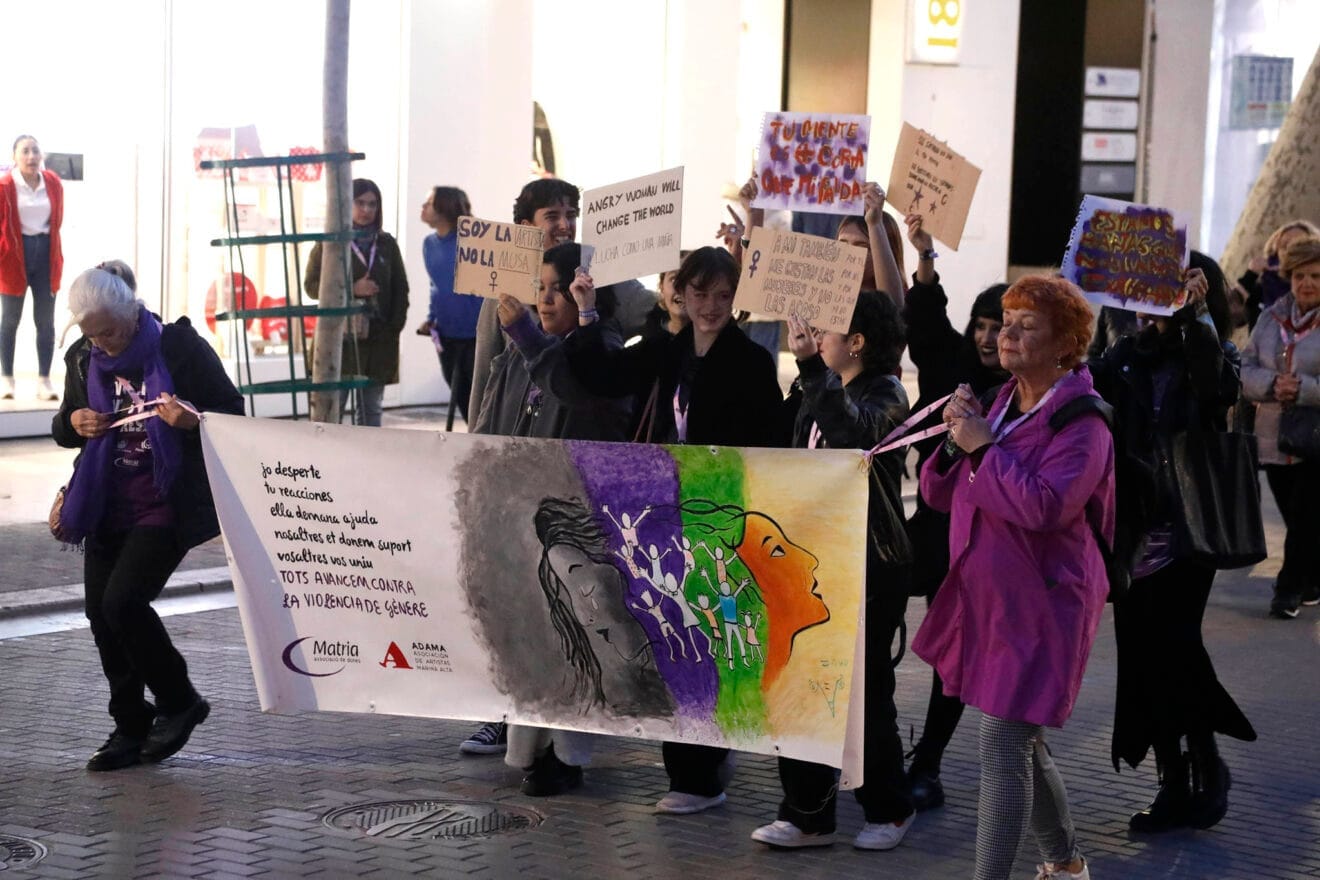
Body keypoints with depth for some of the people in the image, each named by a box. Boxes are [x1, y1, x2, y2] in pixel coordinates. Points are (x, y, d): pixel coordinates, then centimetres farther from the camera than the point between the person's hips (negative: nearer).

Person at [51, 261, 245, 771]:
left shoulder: (180, 347, -10)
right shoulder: (83, 359, 5)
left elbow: (234, 413, -5)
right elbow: (63, 430, 17)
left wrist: (193, 420, -26)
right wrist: (74, 422, -7)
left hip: (165, 505, -6)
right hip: (107, 505, 6)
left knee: (123, 600, -18)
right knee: (101, 612, 4)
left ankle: (178, 701, 4)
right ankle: (131, 729, 19)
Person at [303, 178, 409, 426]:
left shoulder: (386, 244, 11)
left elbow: (400, 289, 12)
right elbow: (311, 285, -1)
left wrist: (395, 325, -2)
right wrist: (351, 290, -13)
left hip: (377, 339, 3)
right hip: (338, 334, -3)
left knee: (370, 410, 6)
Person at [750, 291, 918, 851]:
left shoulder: (884, 395, -10)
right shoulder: (822, 389, 12)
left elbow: (853, 431, -34)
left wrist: (815, 367, -36)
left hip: (870, 563, -7)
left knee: (866, 690, 1)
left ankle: (889, 810, 19)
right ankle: (808, 815, 12)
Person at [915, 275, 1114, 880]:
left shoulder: (1081, 421, -12)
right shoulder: (1002, 404, 11)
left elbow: (1044, 505, -27)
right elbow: (939, 494, 11)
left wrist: (984, 447, -19)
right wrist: (958, 438, -7)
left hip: (1040, 607, -8)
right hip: (986, 597, 8)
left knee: (1004, 750, -13)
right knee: (1022, 745, 19)